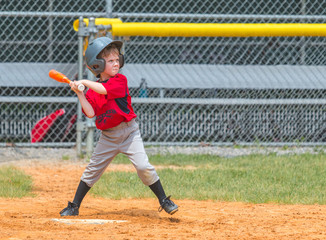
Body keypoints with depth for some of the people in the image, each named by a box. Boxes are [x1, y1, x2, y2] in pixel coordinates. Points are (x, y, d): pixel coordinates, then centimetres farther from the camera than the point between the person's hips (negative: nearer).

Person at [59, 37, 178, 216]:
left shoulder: (120, 80, -7)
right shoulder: (92, 90, 3)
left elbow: (104, 89, -26)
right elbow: (90, 113, -10)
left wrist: (85, 82, -18)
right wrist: (79, 93, -16)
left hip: (129, 132, -3)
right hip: (108, 137, 3)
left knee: (143, 166, -13)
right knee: (93, 169, 5)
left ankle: (164, 201, -1)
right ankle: (74, 206, 15)